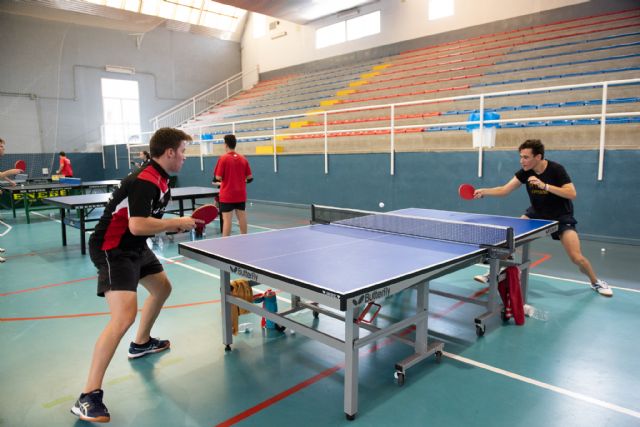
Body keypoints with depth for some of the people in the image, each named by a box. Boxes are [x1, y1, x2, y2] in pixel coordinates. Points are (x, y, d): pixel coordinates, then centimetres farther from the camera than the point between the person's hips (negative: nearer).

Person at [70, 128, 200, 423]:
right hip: (112, 249, -11)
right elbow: (137, 225, -33)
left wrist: (173, 226, 5)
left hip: (134, 247, 11)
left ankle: (141, 343, 46)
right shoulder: (145, 180, -24)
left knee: (162, 288, 25)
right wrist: (177, 222, -21)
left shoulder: (158, 179, 8)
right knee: (124, 316, -22)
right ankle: (88, 397, -12)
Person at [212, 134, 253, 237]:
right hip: (241, 194, 5)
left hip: (227, 195, -4)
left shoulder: (223, 158, -10)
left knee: (227, 220, -3)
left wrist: (218, 182, 9)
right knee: (242, 217, 12)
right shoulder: (243, 159, 4)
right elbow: (250, 177, 5)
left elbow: (218, 177, -12)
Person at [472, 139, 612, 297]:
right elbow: (504, 190, -12)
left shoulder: (556, 169, -23)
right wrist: (484, 192, -28)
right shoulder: (525, 172, -11)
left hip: (561, 216, -4)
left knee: (577, 258, -9)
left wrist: (544, 185, -39)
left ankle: (596, 282, 21)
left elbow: (572, 194, -30)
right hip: (536, 213, 4)